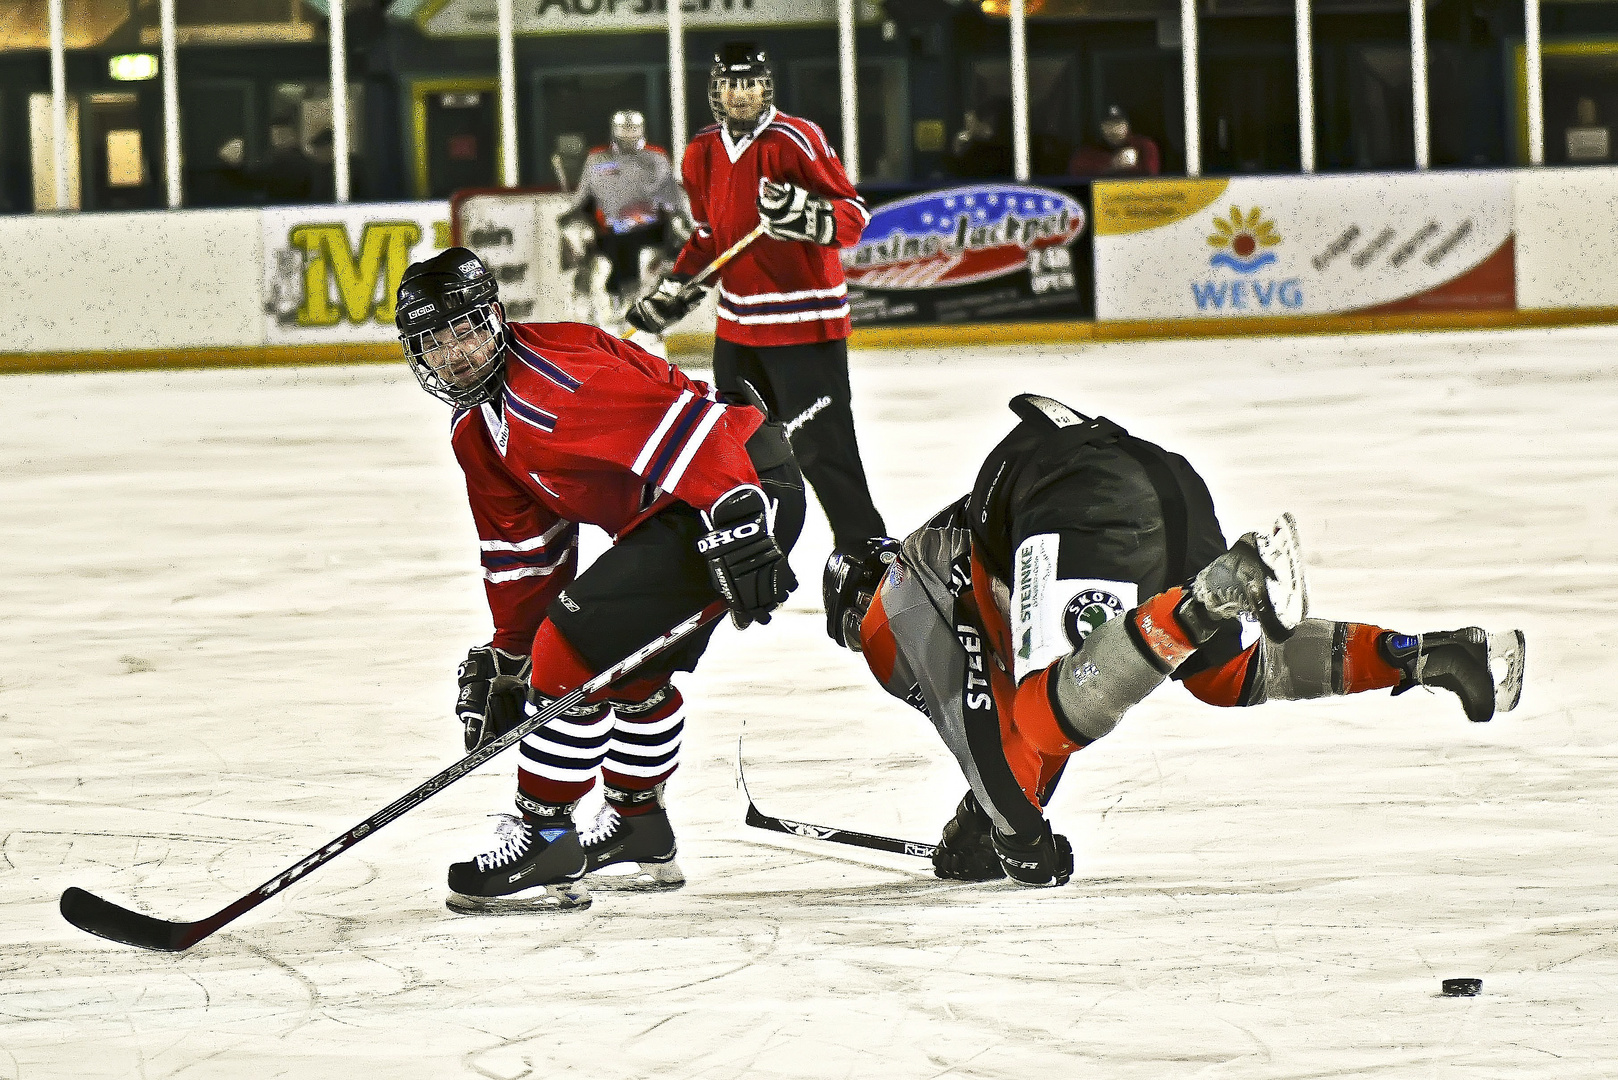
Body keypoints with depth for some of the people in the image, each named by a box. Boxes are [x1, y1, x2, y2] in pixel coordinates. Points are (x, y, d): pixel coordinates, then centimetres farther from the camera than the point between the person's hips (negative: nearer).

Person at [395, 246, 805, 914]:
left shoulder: (548, 370, -19)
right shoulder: (477, 432, 14)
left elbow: (681, 422, -29)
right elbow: (521, 550, 23)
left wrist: (735, 526, -35)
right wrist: (504, 658, 23)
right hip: (669, 513, 11)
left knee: (574, 652, -12)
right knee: (630, 669, 23)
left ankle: (544, 845, -4)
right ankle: (640, 841, 38)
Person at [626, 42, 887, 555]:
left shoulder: (797, 141, -15)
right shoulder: (702, 154, 8)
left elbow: (854, 217, -17)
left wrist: (805, 213, -35)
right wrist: (672, 292, 16)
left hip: (804, 320, -8)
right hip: (739, 325, 8)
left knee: (820, 444, -13)